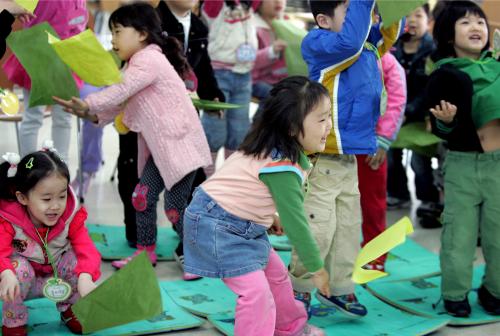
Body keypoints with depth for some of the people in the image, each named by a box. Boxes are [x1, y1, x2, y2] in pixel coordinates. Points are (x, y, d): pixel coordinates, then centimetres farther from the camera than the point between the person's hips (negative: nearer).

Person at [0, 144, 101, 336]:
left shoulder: (71, 217, -19)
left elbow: (86, 249, -30)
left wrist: (85, 277, -52)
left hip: (59, 281, 2)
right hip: (25, 280, -2)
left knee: (79, 261, -26)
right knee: (18, 267, -34)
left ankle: (69, 309, 4)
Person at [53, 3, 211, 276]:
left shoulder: (148, 60, -16)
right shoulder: (139, 64, 16)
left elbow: (120, 92, -24)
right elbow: (121, 102, 10)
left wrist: (86, 104, -23)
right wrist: (93, 115, -4)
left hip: (181, 143, -10)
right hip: (160, 147, 10)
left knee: (174, 205, -5)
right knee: (142, 195, 7)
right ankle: (145, 251, 19)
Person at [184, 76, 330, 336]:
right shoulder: (282, 167, -29)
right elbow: (295, 222, -23)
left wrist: (271, 214, 19)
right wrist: (317, 268, -13)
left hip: (243, 224, 10)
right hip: (218, 227, -10)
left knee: (275, 273, 22)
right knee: (256, 291, -18)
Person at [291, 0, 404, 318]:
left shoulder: (367, 42, 10)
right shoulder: (316, 42, -14)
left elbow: (393, 27, 18)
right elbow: (349, 42, -32)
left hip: (348, 156, 8)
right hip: (321, 157, -8)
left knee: (349, 225, 13)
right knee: (319, 228, -3)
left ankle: (338, 288, 26)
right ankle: (299, 289, 15)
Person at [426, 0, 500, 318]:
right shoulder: (444, 75, -6)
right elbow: (440, 132, -5)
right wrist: (446, 122, -25)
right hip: (463, 164, -3)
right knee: (460, 234, 5)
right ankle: (455, 294, 21)